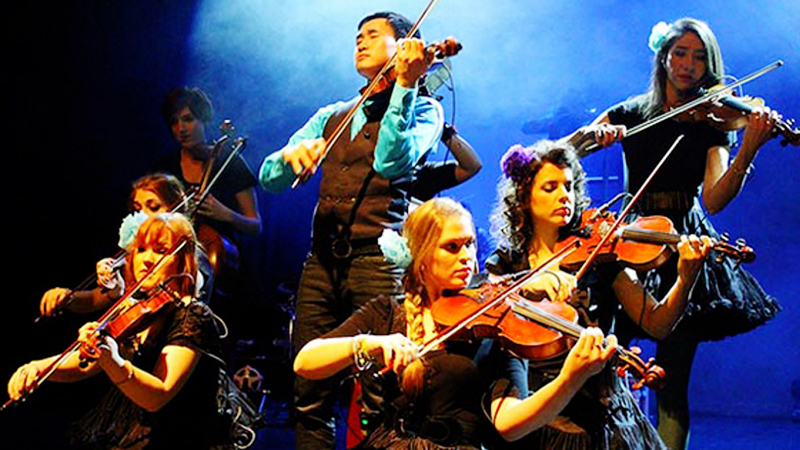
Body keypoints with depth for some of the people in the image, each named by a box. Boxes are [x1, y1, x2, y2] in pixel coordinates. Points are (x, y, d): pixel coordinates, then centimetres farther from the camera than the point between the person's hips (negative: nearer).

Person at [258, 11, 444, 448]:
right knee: (309, 395, -1)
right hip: (323, 259, 5)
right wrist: (291, 154, -9)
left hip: (378, 258, -5)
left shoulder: (422, 108, 9)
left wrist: (405, 83, -15)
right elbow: (268, 178, 13)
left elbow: (392, 161, -12)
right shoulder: (332, 116, 22)